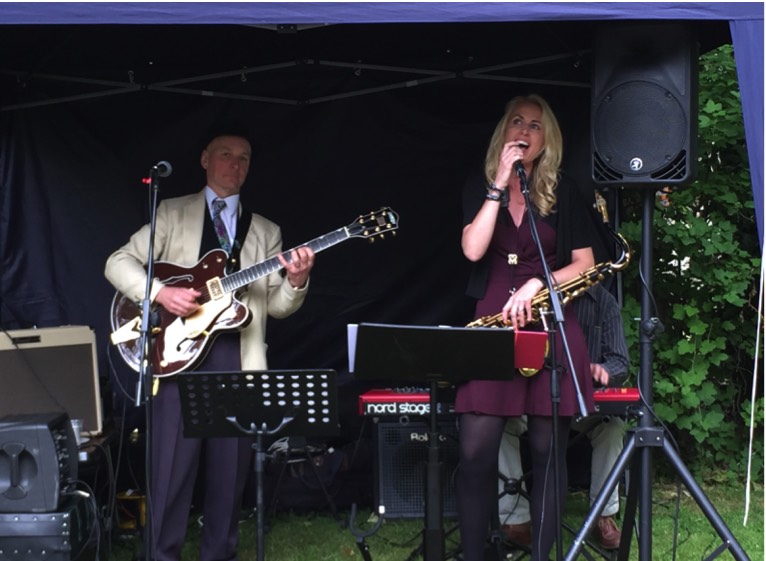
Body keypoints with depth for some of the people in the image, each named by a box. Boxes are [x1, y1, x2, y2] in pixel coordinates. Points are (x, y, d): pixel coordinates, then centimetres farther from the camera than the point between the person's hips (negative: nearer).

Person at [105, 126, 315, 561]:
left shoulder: (266, 231, 17)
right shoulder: (172, 214, 10)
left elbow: (276, 305, 10)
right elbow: (119, 263, 3)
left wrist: (296, 282, -11)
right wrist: (161, 292, -13)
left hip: (239, 363, 3)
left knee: (230, 473, 4)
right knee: (172, 471, -4)